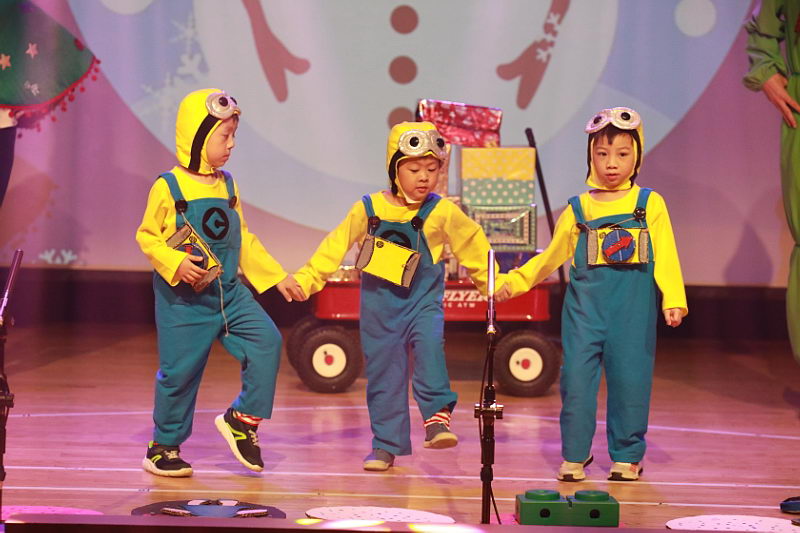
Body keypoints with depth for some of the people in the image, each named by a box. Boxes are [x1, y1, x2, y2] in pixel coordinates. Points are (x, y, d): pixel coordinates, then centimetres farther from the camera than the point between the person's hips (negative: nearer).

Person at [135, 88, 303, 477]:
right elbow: (147, 236, -6)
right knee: (179, 371, 0)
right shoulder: (169, 187, -9)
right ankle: (163, 447, 18)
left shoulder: (227, 186, 9)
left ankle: (243, 417, 5)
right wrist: (176, 263, -23)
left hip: (229, 292, 5)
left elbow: (244, 241, 16)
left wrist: (278, 277, 14)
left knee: (266, 341, -11)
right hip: (183, 299, -5)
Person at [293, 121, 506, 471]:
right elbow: (336, 246, 6)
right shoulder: (368, 209, -3)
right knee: (382, 371, 6)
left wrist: (492, 282, 19)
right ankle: (386, 445, 17)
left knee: (430, 344, -30)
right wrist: (306, 279, 4)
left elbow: (473, 245, 11)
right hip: (380, 304, 1)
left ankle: (437, 415, -21)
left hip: (423, 301, -1)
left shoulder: (443, 212, -4)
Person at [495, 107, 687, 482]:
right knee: (576, 377, -3)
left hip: (634, 309, -1)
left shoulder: (650, 203, 5)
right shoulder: (577, 209, 9)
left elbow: (665, 256, 2)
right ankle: (575, 455, 10)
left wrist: (674, 299, -8)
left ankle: (626, 457, 16)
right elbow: (552, 256, 18)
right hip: (585, 305, 1)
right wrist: (513, 282, 13)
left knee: (630, 379, 2)